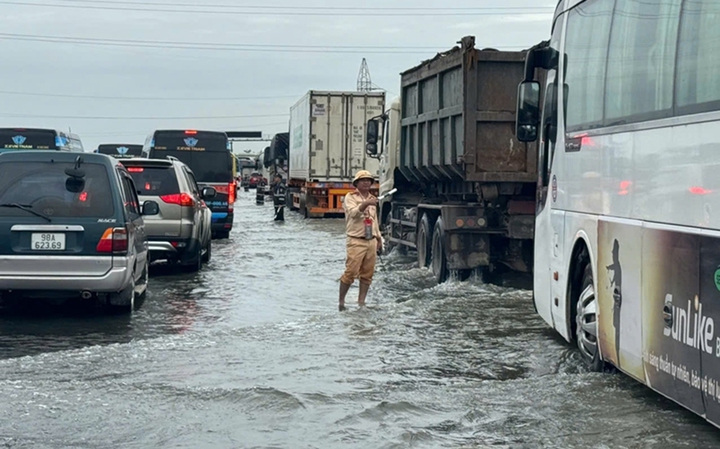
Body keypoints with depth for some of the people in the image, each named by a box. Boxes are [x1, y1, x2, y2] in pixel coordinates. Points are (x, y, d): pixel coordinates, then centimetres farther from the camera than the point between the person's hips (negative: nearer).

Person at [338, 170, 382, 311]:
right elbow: (353, 213, -20)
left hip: (371, 241, 6)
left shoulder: (372, 199, 19)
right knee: (351, 272, -10)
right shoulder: (350, 197, -1)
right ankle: (341, 301, 0)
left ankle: (361, 302, 11)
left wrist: (379, 238, 24)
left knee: (367, 274, 4)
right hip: (356, 241, -6)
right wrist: (365, 204, -35)